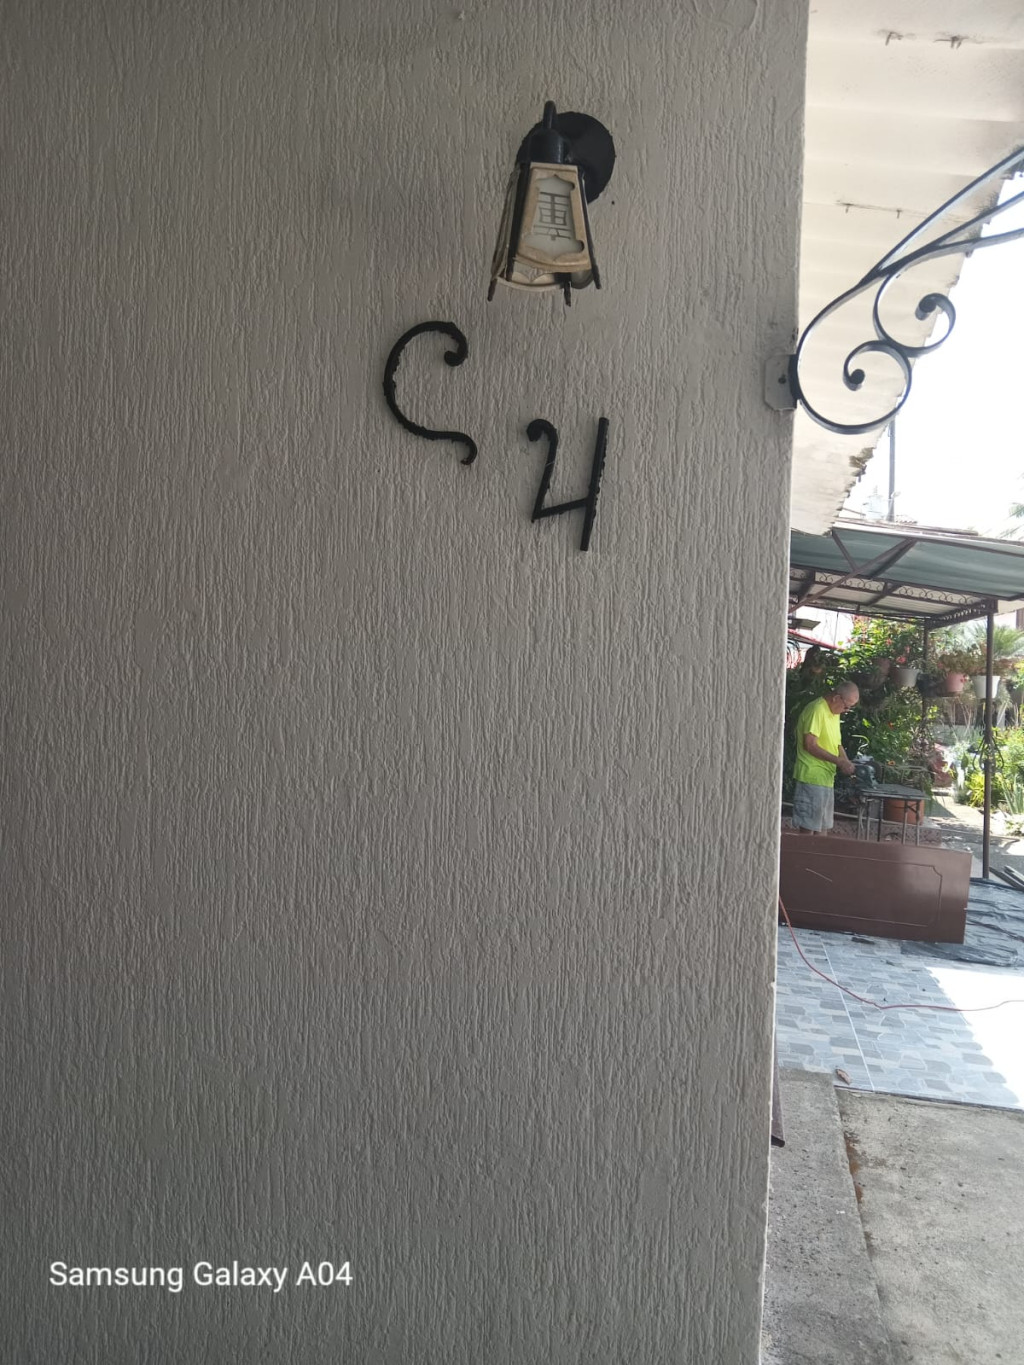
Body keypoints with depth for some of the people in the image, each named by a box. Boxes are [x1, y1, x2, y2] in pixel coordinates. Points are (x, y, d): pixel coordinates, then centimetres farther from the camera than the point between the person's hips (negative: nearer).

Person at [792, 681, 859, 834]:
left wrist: (846, 762, 5)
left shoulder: (834, 712, 14)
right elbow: (810, 745, -22)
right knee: (808, 828, -6)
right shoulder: (816, 710, -16)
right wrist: (838, 761, -19)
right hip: (812, 777, -10)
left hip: (825, 777, 10)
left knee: (822, 826, 14)